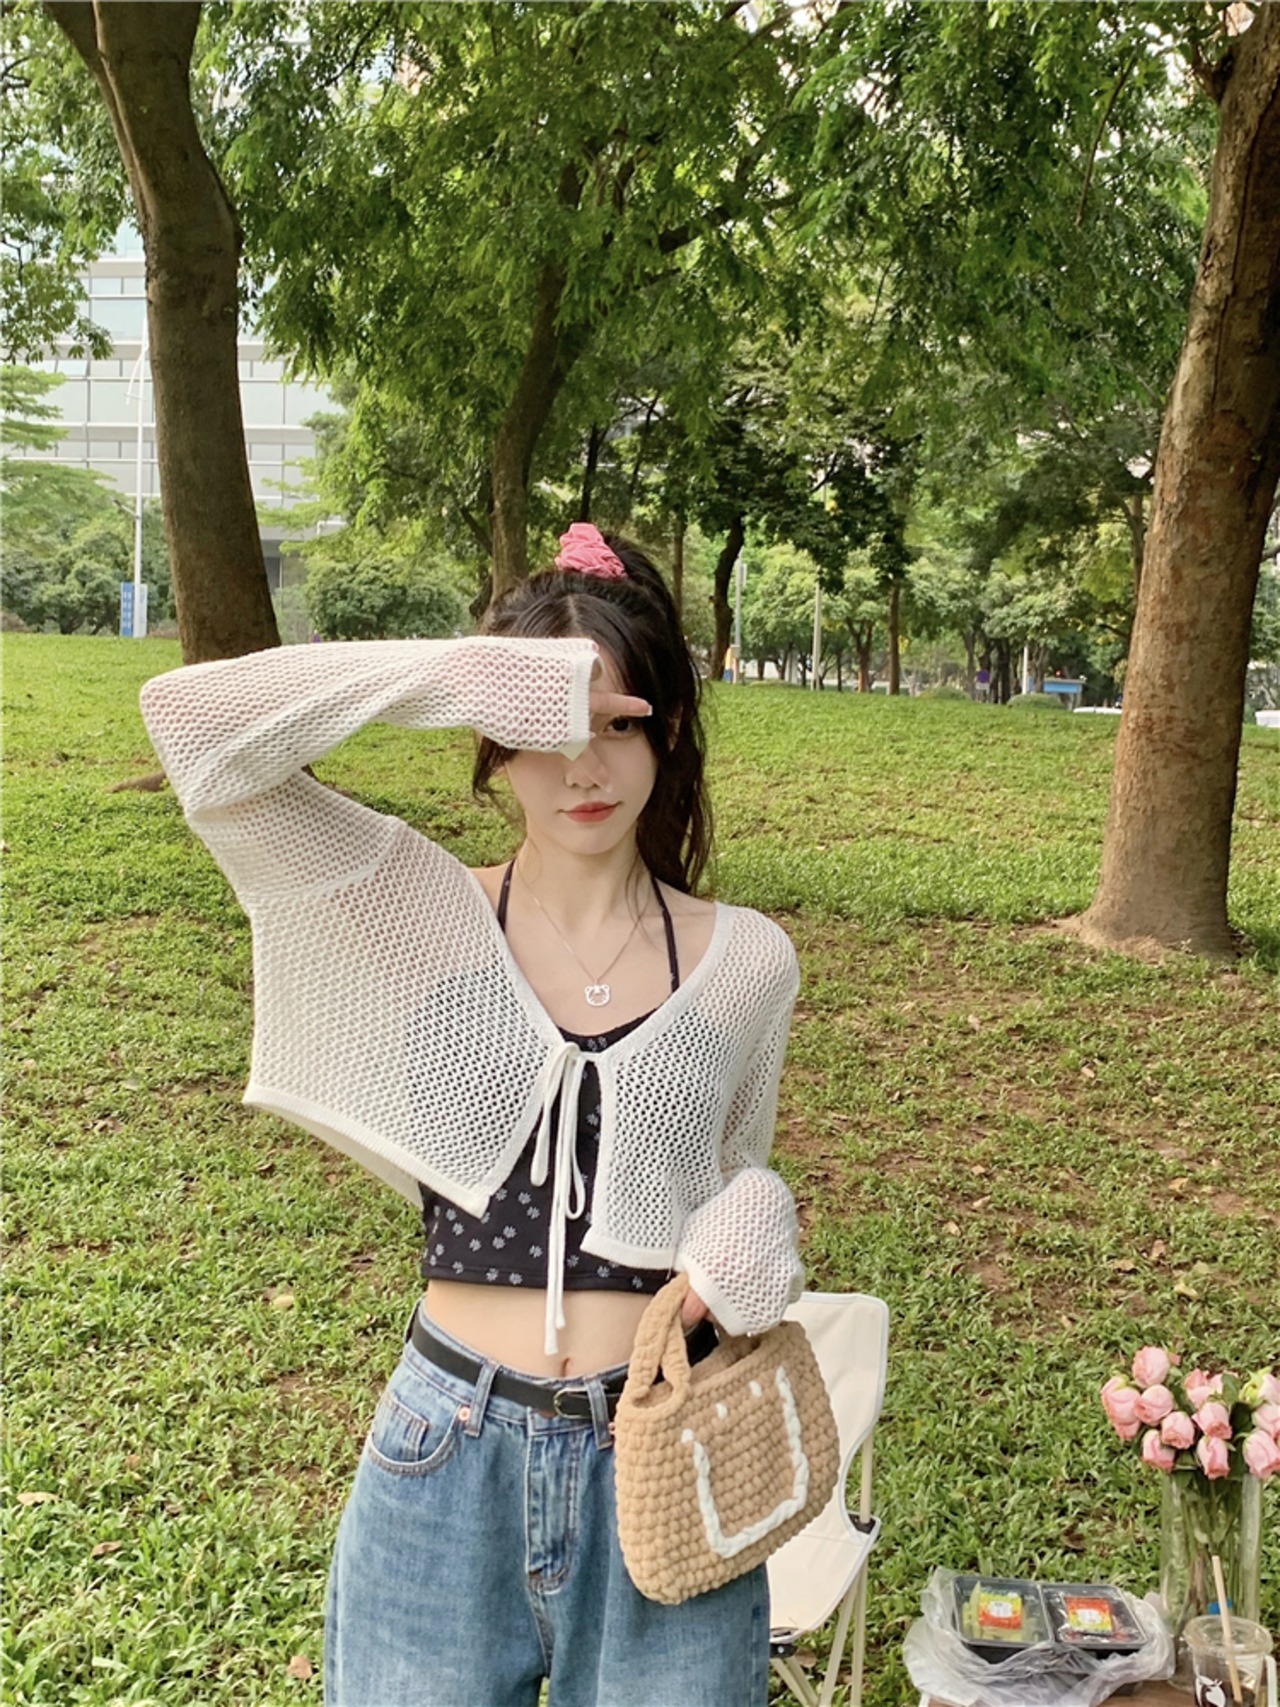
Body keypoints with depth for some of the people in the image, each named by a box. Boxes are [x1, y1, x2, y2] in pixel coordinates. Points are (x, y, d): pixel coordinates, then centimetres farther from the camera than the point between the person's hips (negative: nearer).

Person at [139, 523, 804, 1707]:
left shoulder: (746, 960, -2)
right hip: (448, 1460, -1)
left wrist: (755, 1253, -8)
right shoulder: (408, 907, -7)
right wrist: (475, 673, -26)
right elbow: (190, 720, -20)